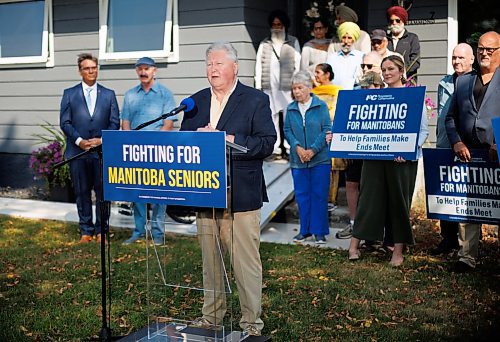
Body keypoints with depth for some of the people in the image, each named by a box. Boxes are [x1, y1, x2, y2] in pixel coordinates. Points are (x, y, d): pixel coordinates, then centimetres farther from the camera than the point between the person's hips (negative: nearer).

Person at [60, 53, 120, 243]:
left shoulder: (109, 94, 10)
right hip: (77, 151, 0)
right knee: (82, 193, 6)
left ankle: (101, 231, 11)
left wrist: (102, 139, -10)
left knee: (103, 192, 1)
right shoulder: (69, 94, 8)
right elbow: (65, 122, 3)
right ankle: (86, 231, 15)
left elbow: (115, 122, 5)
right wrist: (79, 140, -11)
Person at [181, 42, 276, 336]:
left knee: (246, 261, -1)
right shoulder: (195, 102, 14)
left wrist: (228, 140, -20)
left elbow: (267, 143, -11)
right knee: (210, 259, 14)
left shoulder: (256, 100, -2)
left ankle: (252, 320, 11)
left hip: (241, 196, -5)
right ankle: (212, 314, 28)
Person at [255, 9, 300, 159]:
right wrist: (258, 86, 4)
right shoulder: (264, 43, 14)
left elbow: (297, 64, 5)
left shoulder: (293, 42, 10)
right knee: (272, 117, -1)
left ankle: (290, 149, -1)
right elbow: (259, 64, 11)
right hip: (269, 86, 2)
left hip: (287, 86, -2)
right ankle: (276, 149, 2)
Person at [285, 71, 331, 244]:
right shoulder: (291, 108, 6)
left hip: (320, 159, -3)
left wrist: (313, 150, -15)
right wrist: (297, 147, -12)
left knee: (319, 195, 1)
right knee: (302, 195, 8)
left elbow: (327, 129, -7)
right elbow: (287, 131, 5)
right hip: (298, 159, 3)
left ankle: (319, 231, 10)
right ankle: (305, 229, 19)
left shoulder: (321, 106, -3)